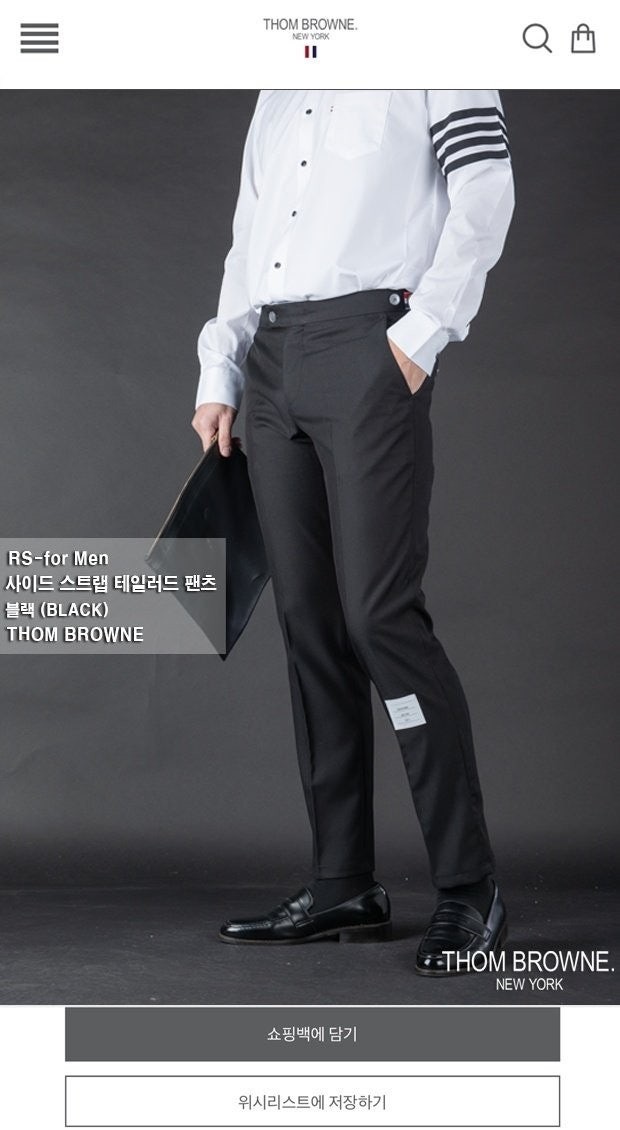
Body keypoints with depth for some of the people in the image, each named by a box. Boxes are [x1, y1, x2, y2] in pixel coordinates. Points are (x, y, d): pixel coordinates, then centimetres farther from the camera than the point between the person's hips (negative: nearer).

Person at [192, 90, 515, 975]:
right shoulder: (277, 97, 25)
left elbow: (485, 192, -4)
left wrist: (424, 332, -14)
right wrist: (220, 378, 15)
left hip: (368, 347, -6)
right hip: (271, 359, 7)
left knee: (379, 614, -13)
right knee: (308, 624, 3)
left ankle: (470, 890, -6)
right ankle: (343, 887, 7)